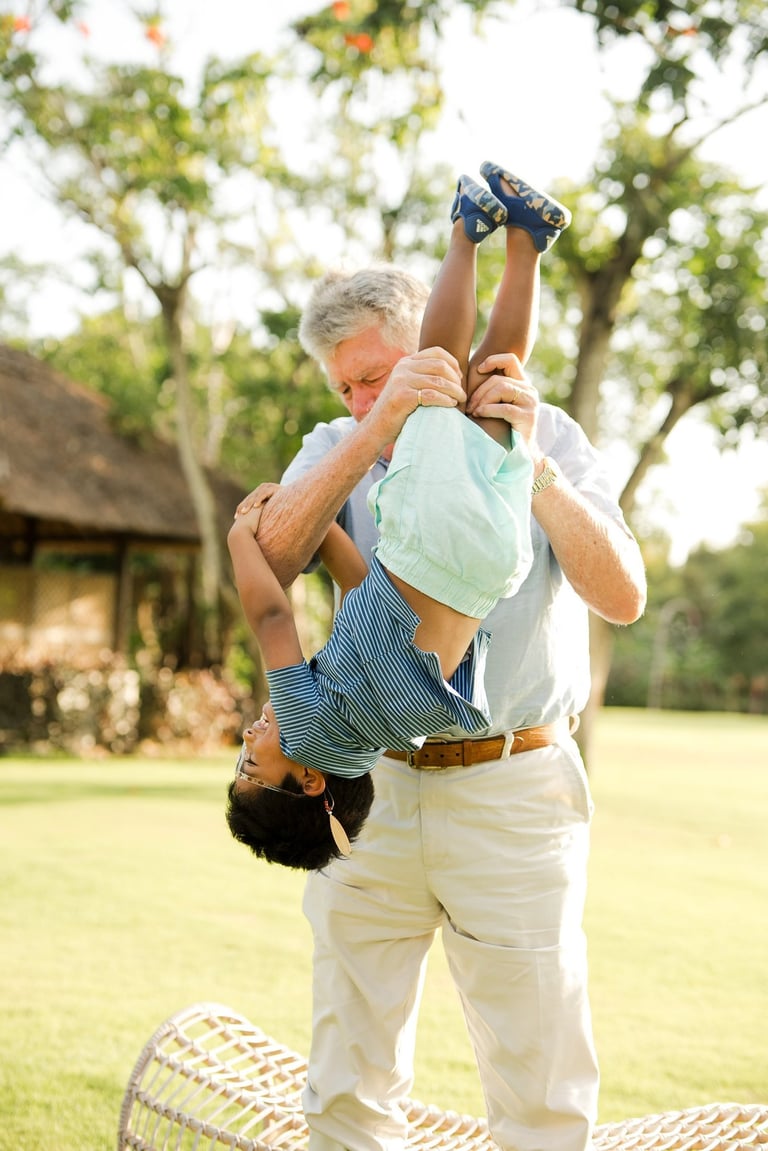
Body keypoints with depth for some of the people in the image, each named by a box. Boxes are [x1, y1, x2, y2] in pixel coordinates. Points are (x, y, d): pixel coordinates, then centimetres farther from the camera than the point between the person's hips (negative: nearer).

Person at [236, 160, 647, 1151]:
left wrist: (530, 465, -18)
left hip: (512, 794, -2)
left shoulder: (545, 439, 4)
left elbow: (624, 596, -8)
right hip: (365, 789, 2)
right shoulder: (337, 448, 8)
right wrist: (376, 427, -24)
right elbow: (272, 557, -13)